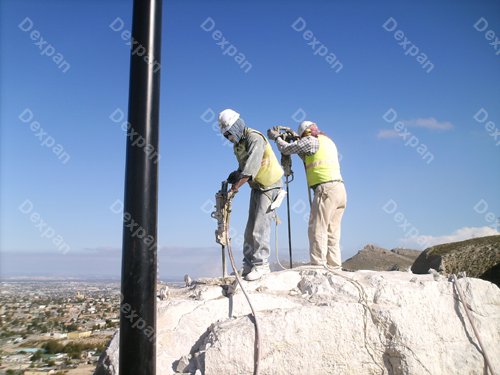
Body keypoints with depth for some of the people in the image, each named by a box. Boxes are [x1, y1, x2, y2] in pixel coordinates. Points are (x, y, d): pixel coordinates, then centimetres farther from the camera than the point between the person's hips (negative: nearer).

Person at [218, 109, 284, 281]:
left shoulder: (255, 138, -22)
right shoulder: (238, 143, 8)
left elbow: (251, 168, -32)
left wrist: (235, 188, -33)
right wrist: (233, 178, -4)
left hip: (269, 186, -9)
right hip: (256, 186, 9)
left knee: (260, 227, -13)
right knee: (250, 227, 9)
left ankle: (261, 265, -5)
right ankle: (248, 264, 15)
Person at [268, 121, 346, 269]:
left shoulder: (311, 140, 0)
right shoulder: (328, 141, 25)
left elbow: (286, 149, 3)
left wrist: (276, 137, 21)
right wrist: (297, 144, 30)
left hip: (326, 188, -9)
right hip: (340, 189, 9)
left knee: (317, 230, -8)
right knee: (332, 233, 9)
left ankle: (318, 267, -12)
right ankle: (334, 267, 8)